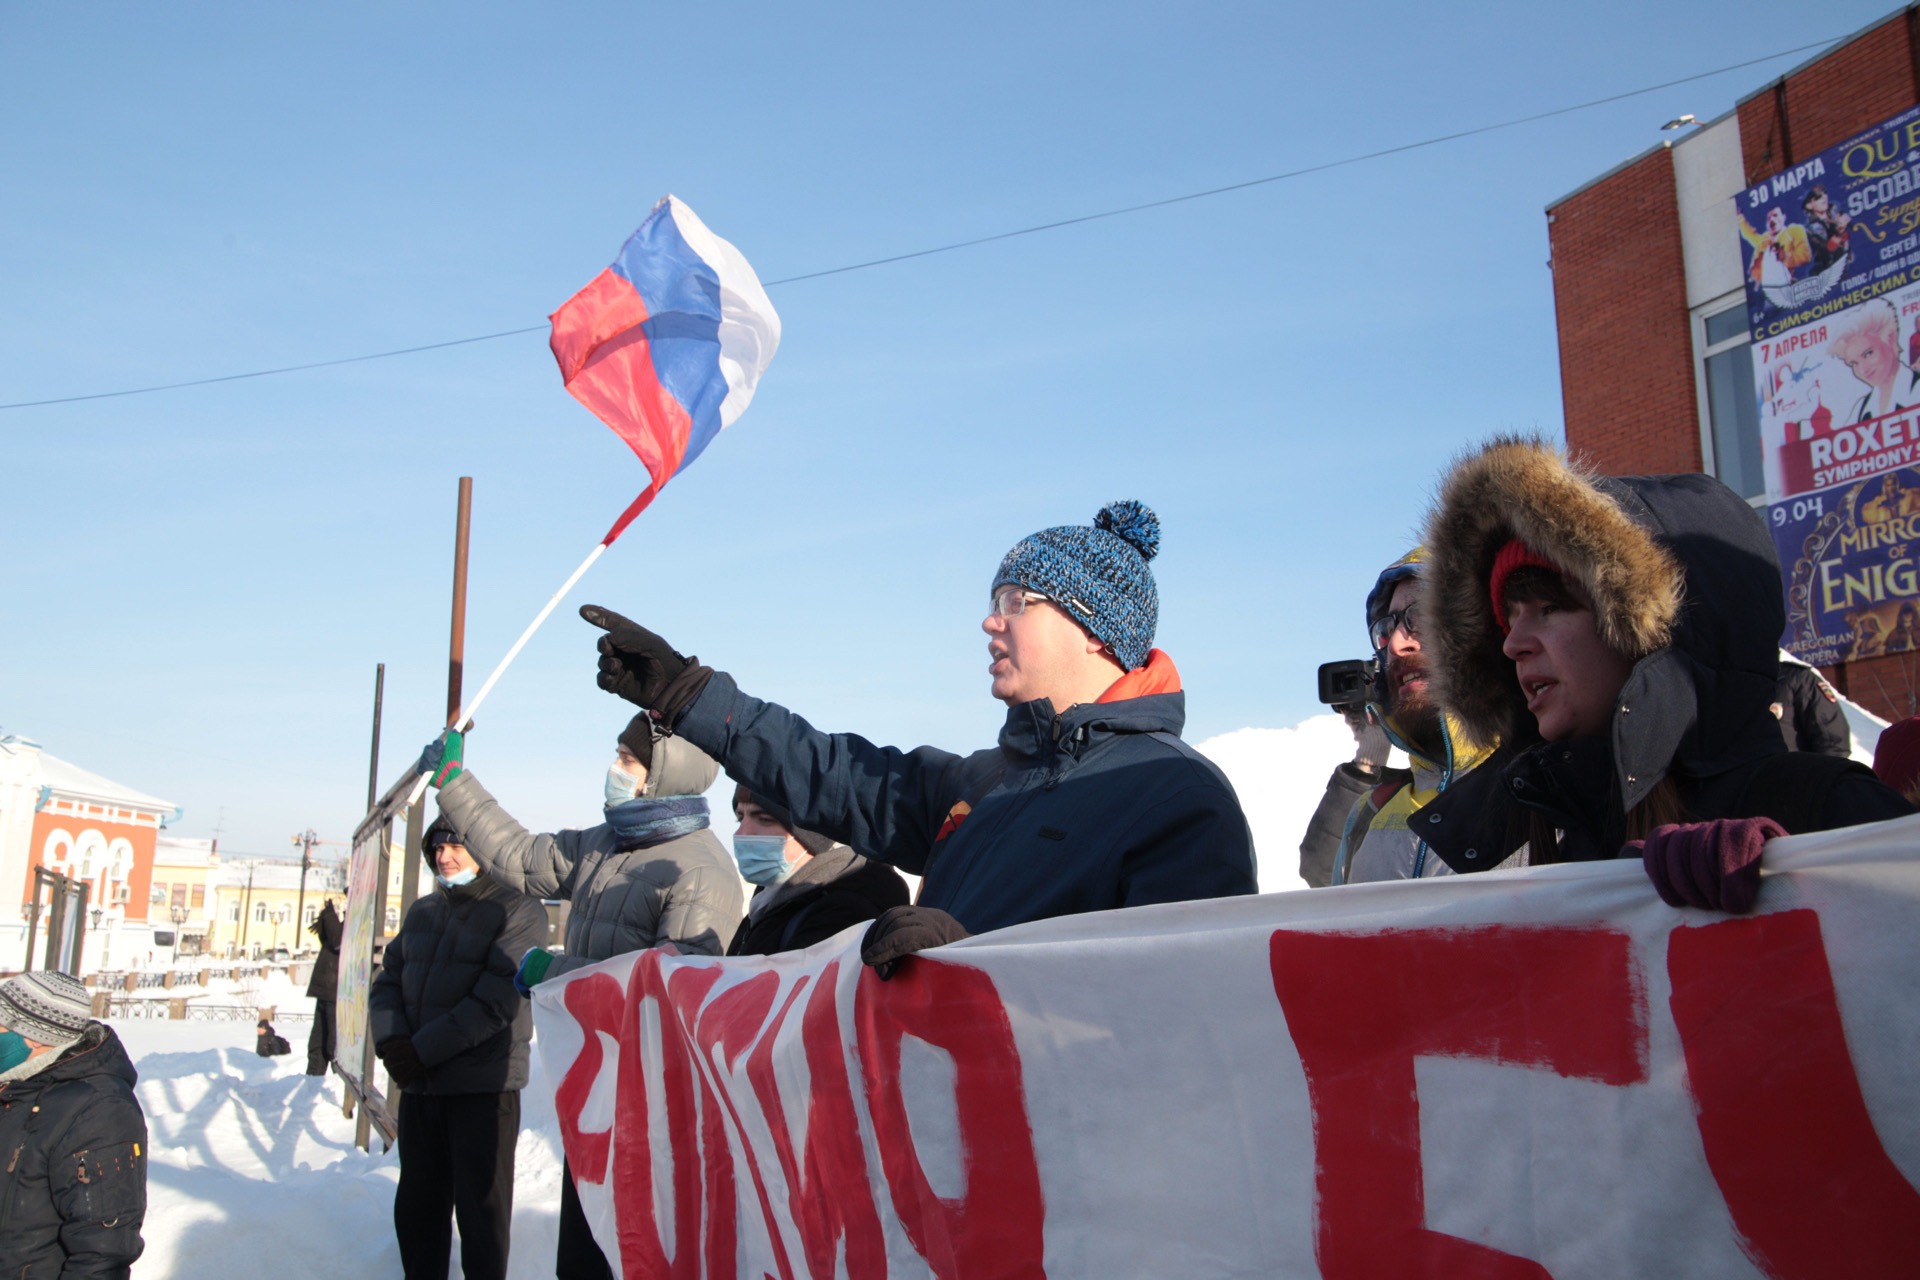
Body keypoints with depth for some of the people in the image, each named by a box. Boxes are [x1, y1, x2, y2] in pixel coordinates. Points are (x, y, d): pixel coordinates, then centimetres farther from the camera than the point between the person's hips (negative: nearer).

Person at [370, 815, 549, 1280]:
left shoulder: (518, 910, -7)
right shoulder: (422, 913, 16)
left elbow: (496, 1001, -17)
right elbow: (388, 980, 10)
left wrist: (422, 1050, -17)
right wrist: (391, 1041, -9)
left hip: (484, 1085, -7)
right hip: (419, 1085, 7)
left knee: (480, 1207, 1)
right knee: (417, 1205, 15)